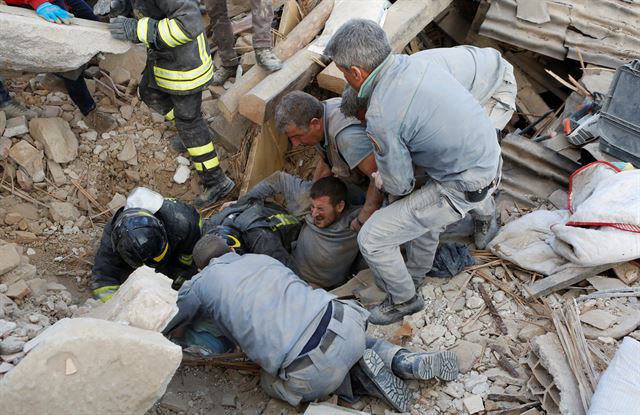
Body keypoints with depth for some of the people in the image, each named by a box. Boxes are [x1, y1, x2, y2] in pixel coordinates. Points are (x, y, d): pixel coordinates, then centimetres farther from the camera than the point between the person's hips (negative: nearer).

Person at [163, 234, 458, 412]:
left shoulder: (201, 283, 14)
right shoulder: (261, 258, 24)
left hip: (309, 374, -5)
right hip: (345, 324, 6)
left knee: (272, 382, 28)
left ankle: (361, 377, 6)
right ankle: (403, 361, 14)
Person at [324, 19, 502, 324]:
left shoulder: (381, 116, -26)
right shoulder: (412, 62, -2)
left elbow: (399, 185, -13)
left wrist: (380, 181, 10)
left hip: (463, 189, -9)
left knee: (371, 239, -3)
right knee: (421, 200, 34)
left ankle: (403, 300, 24)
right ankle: (416, 273, 55)